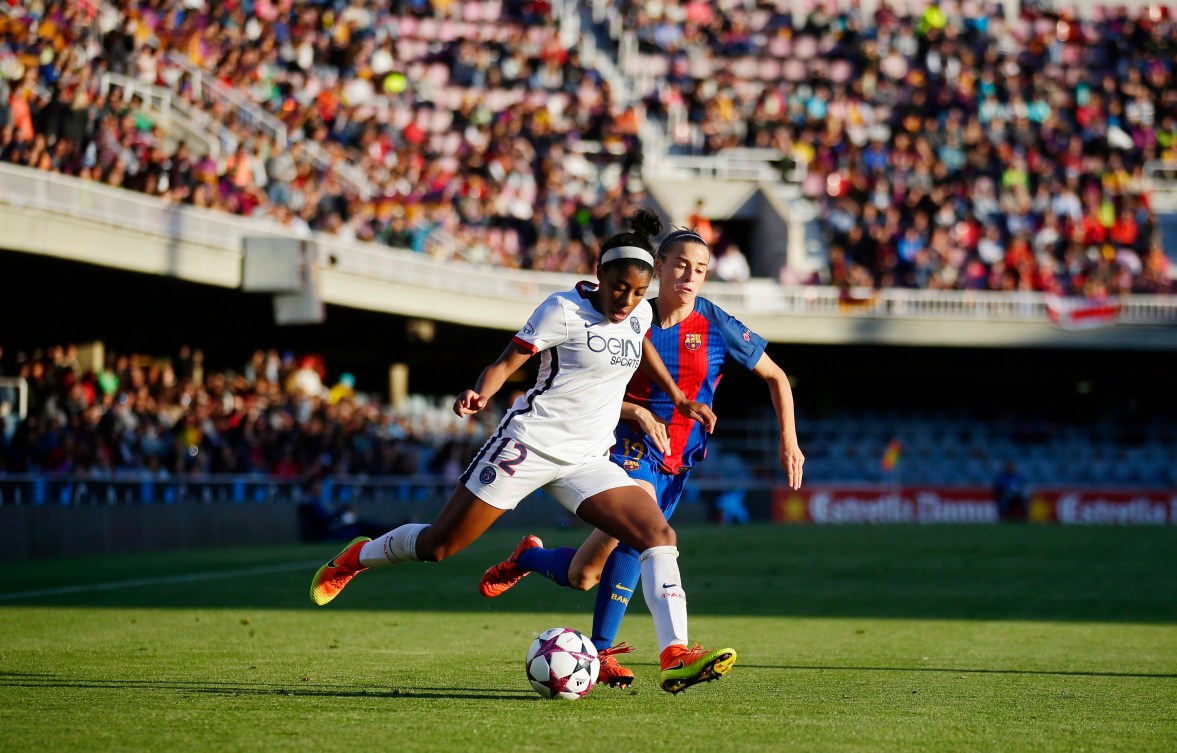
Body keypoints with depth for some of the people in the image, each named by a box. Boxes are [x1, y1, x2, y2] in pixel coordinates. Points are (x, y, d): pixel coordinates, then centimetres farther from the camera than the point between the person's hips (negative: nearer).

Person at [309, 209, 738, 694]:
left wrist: (679, 399, 31)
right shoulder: (565, 309, -12)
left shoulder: (639, 315, 8)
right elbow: (508, 361, -14)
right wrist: (480, 395, -33)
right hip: (531, 442, -6)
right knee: (438, 545, 2)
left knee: (659, 535, -16)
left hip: (586, 462, 6)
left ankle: (675, 659, -25)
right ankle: (358, 556, 33)